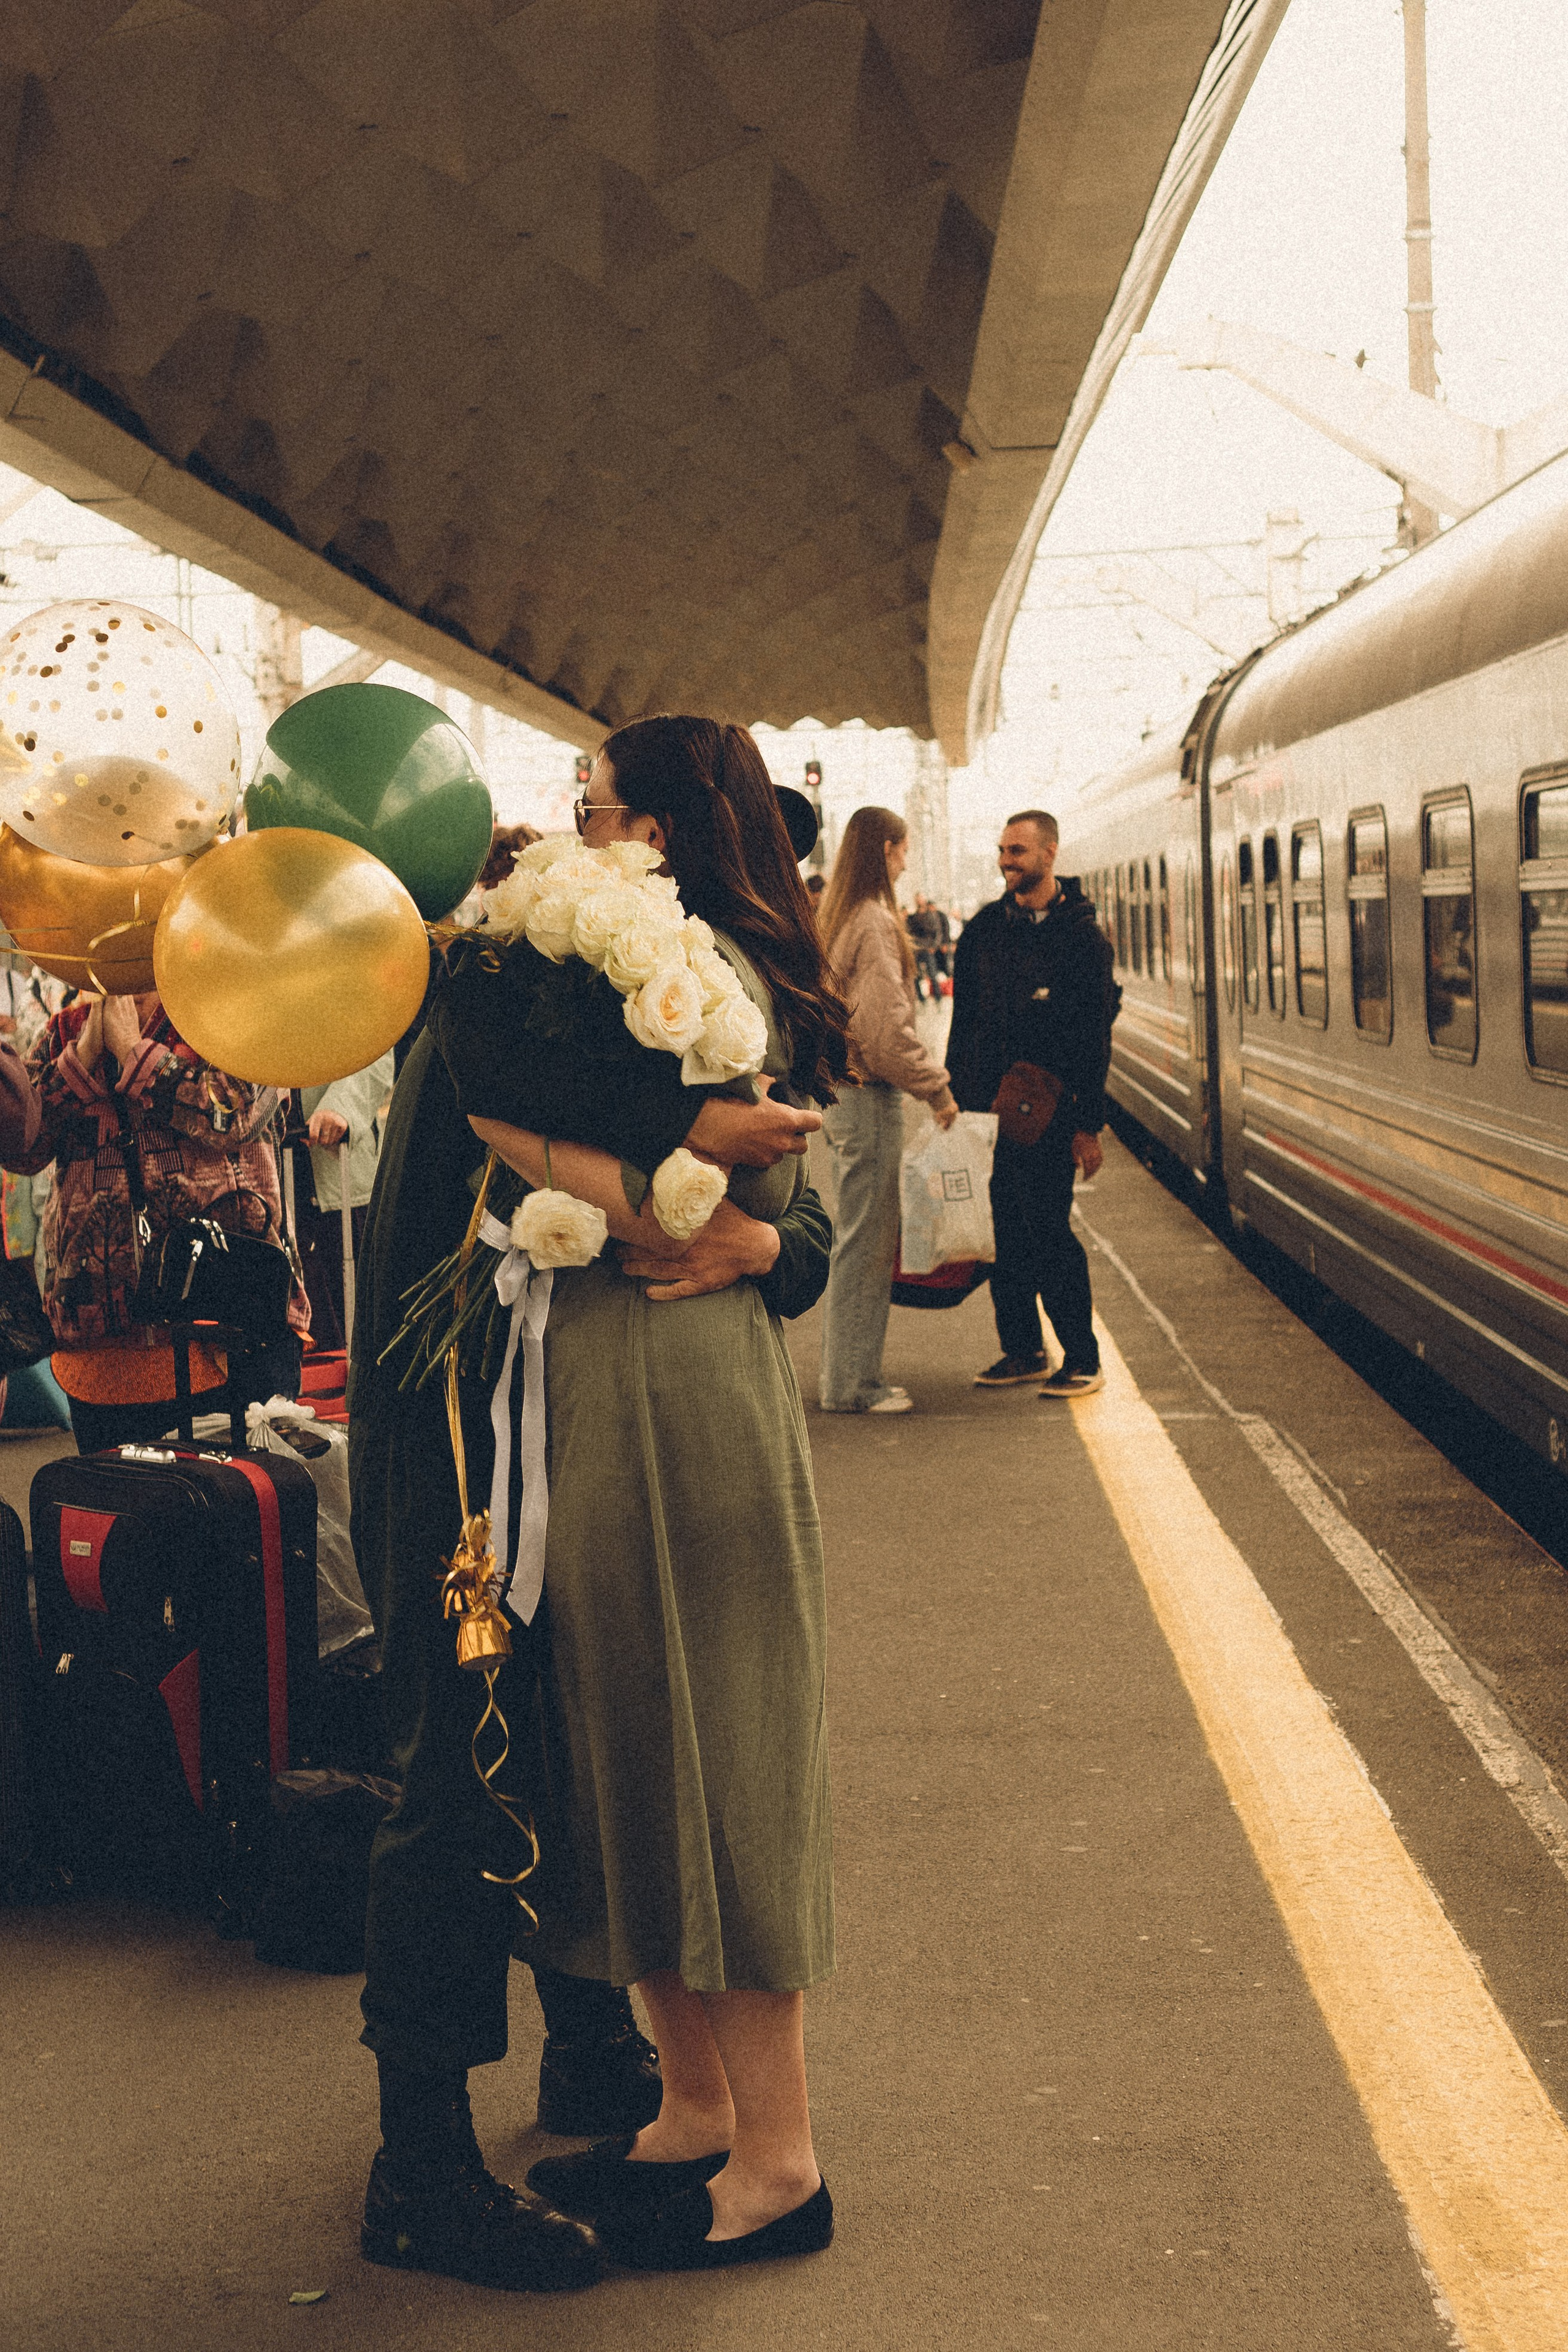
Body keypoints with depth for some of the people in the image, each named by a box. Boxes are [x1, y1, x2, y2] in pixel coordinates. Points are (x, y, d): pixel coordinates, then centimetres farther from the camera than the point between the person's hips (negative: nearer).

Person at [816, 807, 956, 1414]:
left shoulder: (834, 918, 14)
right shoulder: (874, 922, -16)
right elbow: (887, 1028, -21)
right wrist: (935, 1087, -12)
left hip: (839, 1089, 10)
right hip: (870, 1097, -10)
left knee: (854, 1238, 15)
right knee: (866, 1242, -3)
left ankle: (844, 1373, 22)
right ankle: (852, 1385, 3)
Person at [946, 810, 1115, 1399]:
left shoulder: (1079, 934, -4)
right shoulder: (983, 930, 10)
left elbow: (1095, 1036, -5)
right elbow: (964, 1023, 14)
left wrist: (1088, 1124, -9)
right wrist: (954, 1099, 8)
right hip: (987, 1107, 5)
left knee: (1048, 1231, -5)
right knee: (1006, 1236, 8)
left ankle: (1083, 1360, 4)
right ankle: (1022, 1350, 19)